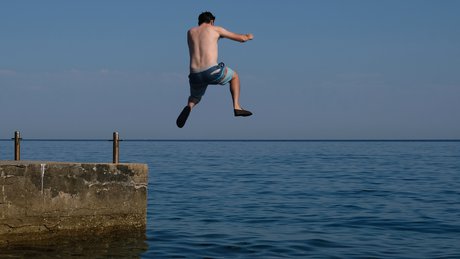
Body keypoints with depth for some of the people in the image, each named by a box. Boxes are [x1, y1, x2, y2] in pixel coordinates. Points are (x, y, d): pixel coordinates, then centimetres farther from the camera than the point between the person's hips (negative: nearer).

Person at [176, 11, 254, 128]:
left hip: (195, 75, 3)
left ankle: (189, 107, -5)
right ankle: (237, 107, 14)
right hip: (212, 72, -3)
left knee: (195, 97, 32)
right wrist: (248, 37, 42)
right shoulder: (215, 29, 11)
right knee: (234, 76, 28)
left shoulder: (190, 32, 20)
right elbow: (241, 38, 19)